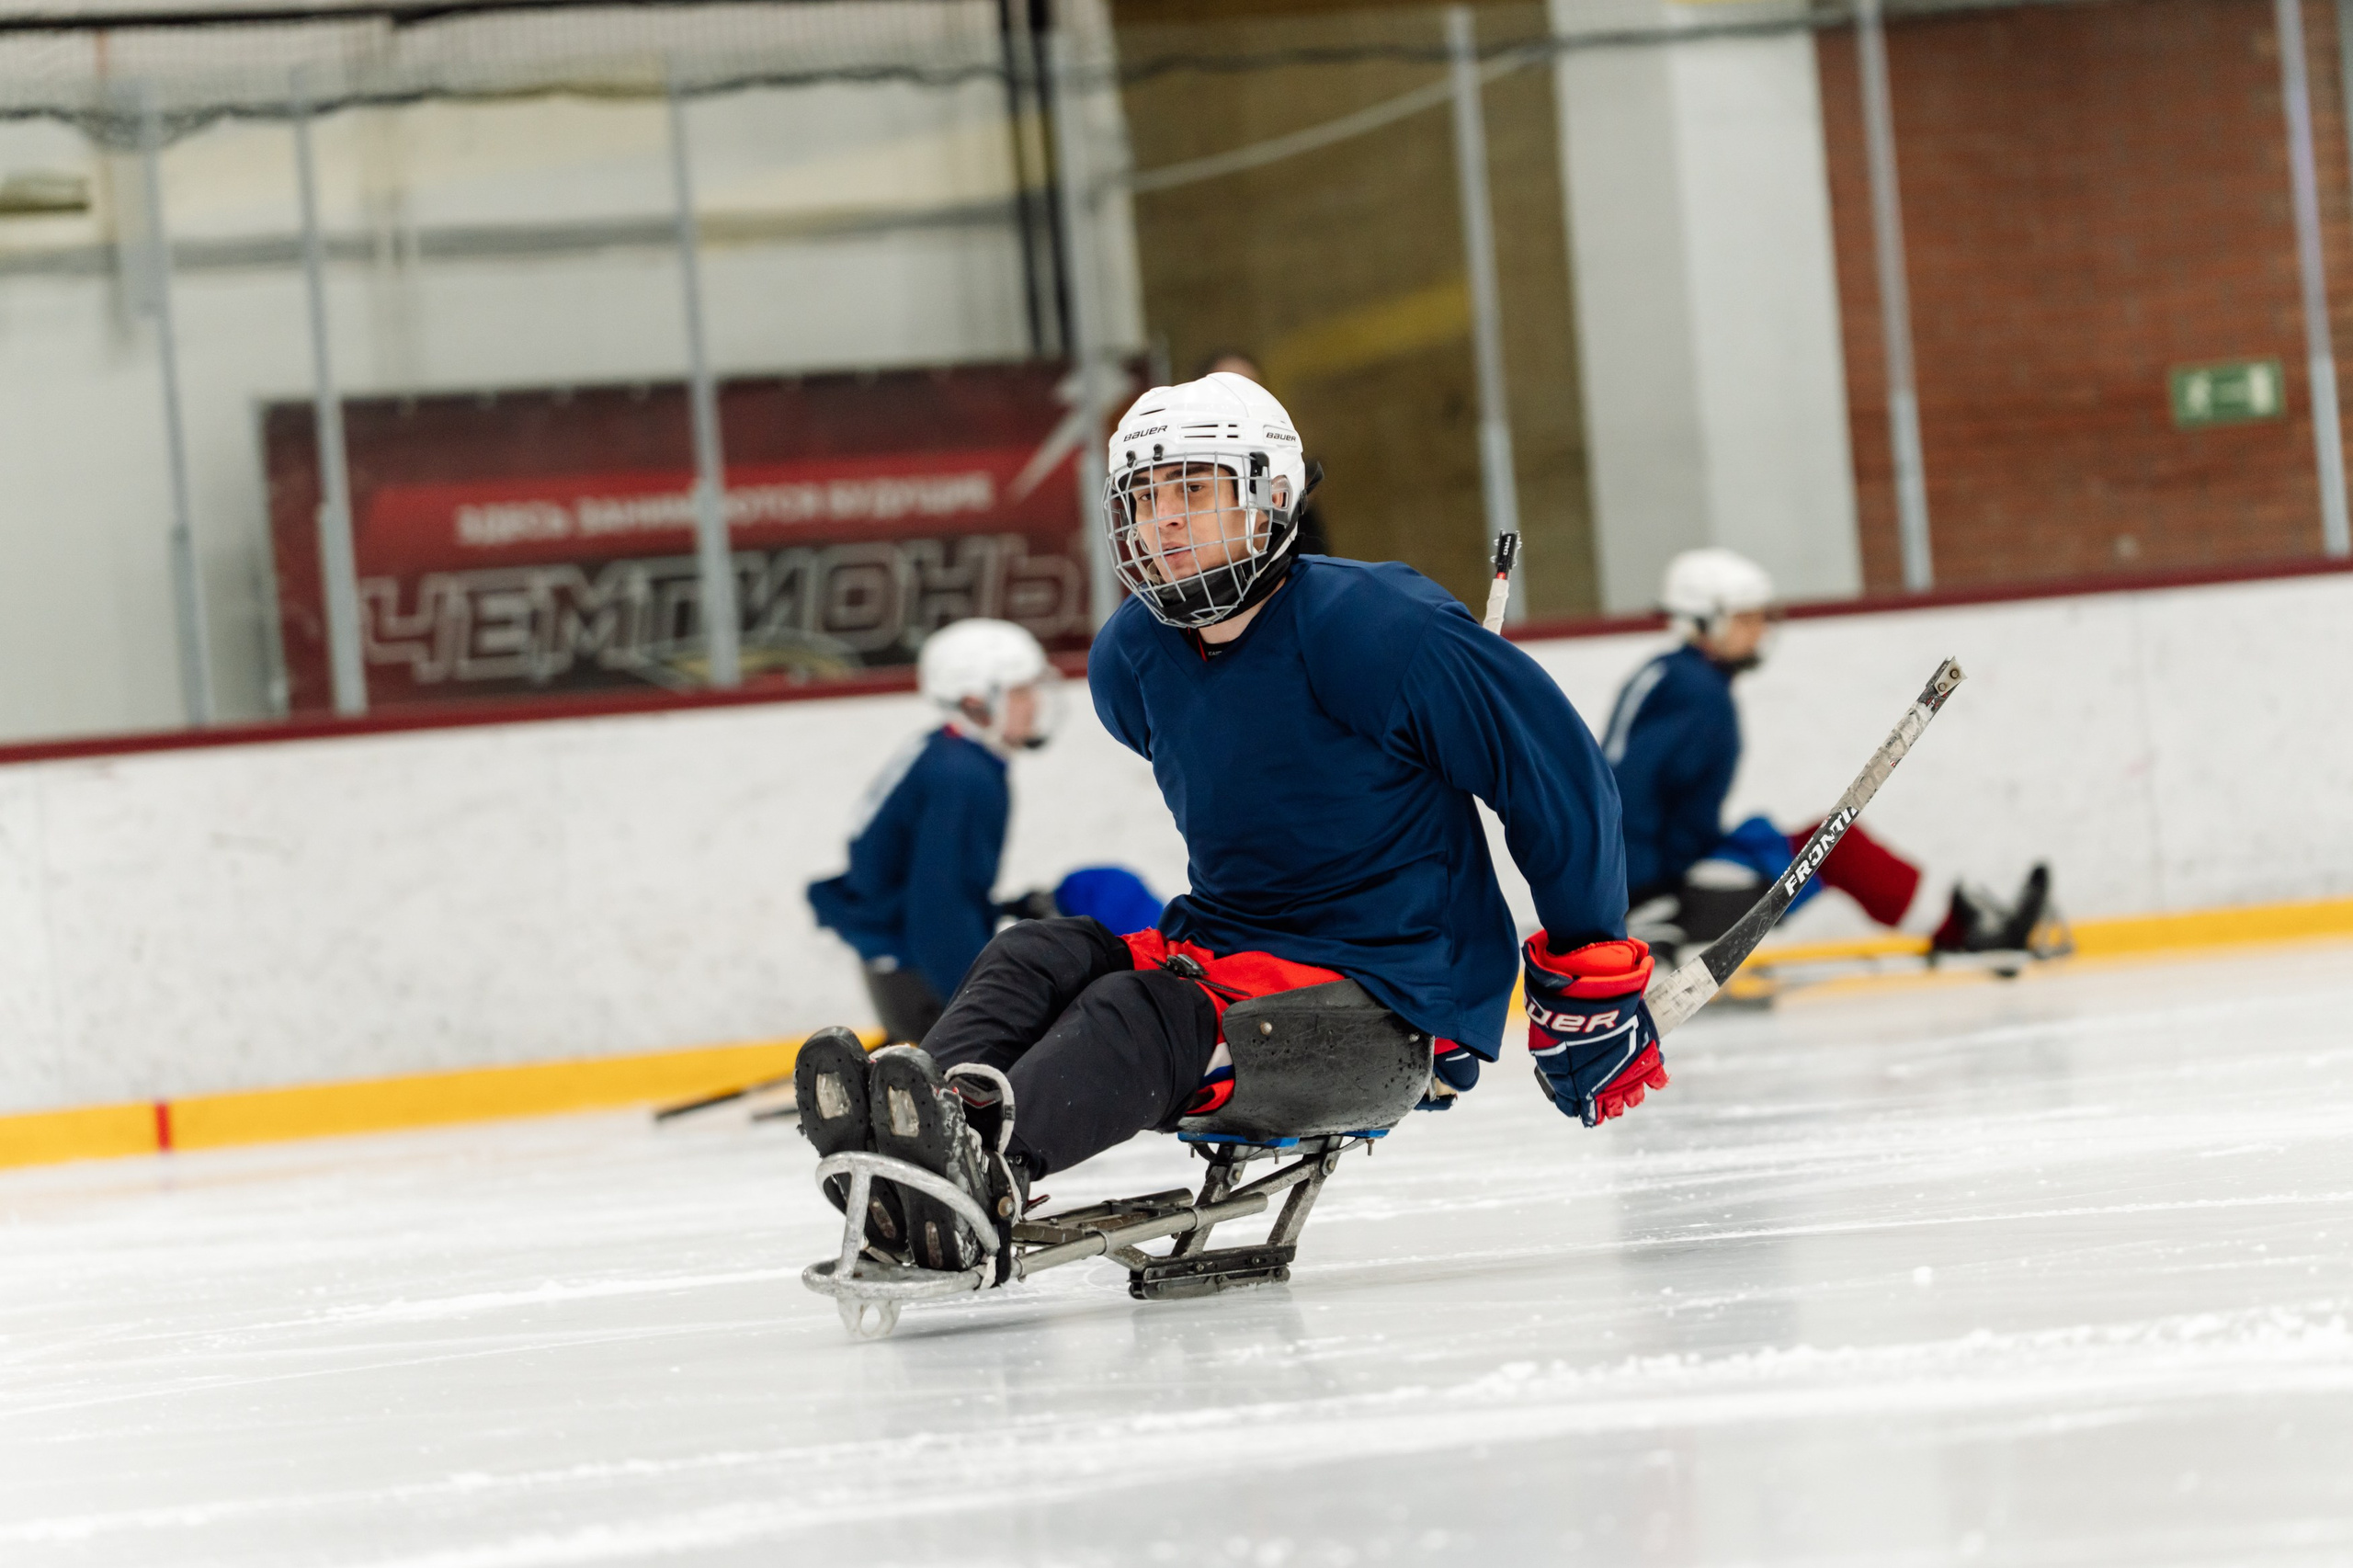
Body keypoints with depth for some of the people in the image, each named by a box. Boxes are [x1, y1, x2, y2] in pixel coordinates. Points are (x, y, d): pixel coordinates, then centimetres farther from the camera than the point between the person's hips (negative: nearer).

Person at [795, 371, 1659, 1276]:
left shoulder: (1372, 628, -15)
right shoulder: (1131, 661, 6)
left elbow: (1556, 771, -11)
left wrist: (1588, 976, -8)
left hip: (1397, 994, -7)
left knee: (1143, 1017, -33)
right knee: (1038, 958, -18)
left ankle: (978, 1165, -62)